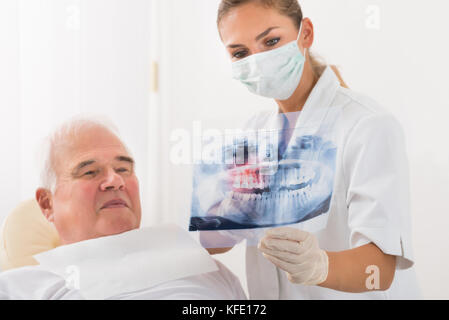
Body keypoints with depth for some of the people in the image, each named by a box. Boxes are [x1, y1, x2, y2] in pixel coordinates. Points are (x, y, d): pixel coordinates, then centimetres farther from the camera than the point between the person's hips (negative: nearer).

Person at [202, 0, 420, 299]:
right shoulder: (255, 129, 5)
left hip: (349, 295, -4)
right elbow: (216, 242, 2)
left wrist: (319, 265, -41)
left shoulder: (370, 126, -14)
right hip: (268, 295, 5)